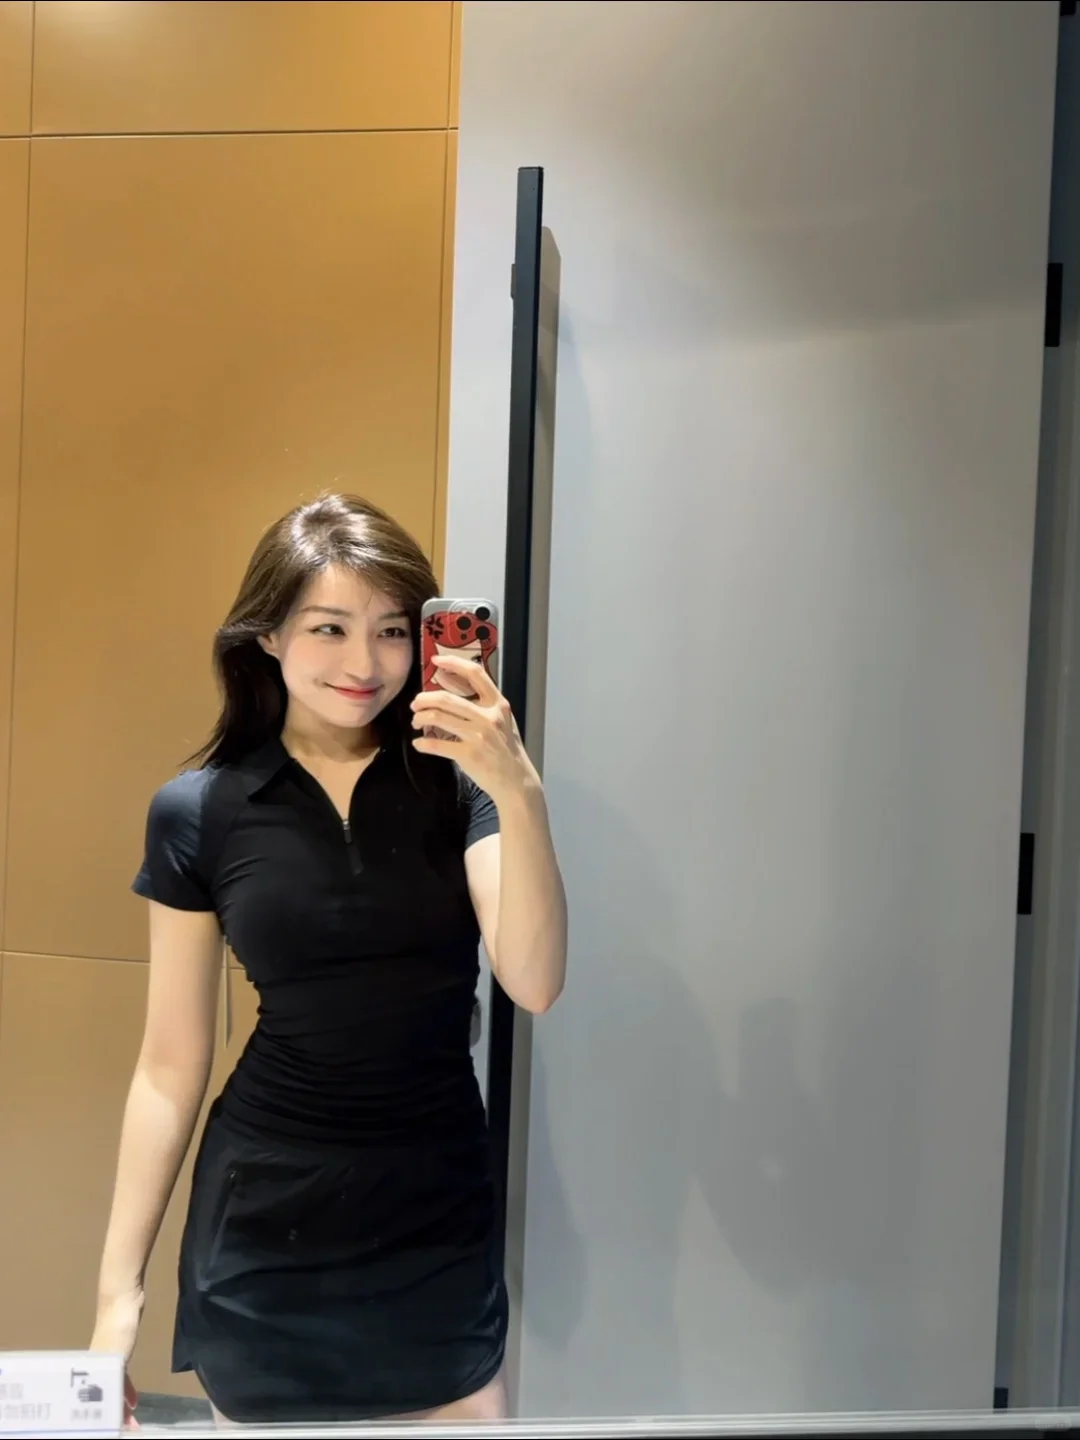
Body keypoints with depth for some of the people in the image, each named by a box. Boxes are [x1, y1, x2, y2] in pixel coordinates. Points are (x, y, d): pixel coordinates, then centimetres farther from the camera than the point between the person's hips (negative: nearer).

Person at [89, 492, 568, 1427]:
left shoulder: (456, 784, -6)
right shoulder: (198, 812, -6)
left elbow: (535, 985, -16)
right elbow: (171, 1067, 0)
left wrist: (520, 795, -29)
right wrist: (119, 1290, 1)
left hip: (438, 1220, 1)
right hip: (264, 1229, 0)